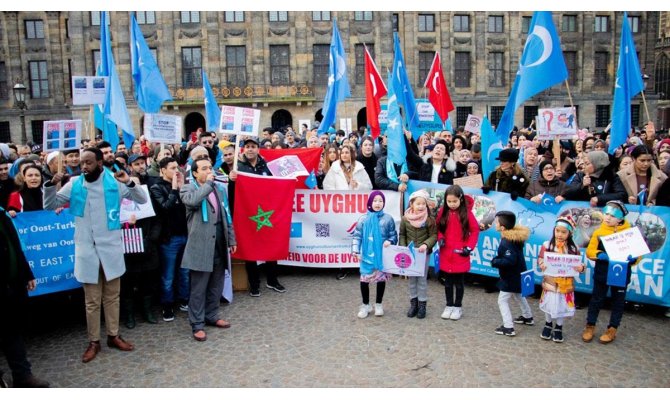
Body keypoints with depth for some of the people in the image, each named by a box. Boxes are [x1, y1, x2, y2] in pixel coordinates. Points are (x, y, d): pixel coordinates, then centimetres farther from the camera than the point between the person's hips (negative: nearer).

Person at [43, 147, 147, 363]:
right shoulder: (74, 185, 0)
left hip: (111, 248, 0)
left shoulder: (114, 182, -4)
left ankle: (113, 335, 27)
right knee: (92, 300, 9)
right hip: (87, 250, 0)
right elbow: (50, 205, 5)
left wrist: (130, 183, -21)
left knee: (112, 296, 13)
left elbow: (142, 200, -4)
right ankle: (94, 341, 21)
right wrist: (51, 185, -12)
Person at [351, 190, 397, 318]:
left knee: (381, 279, 10)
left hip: (383, 256, 0)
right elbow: (357, 236, 0)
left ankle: (378, 304, 28)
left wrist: (390, 241, -15)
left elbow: (394, 235, 5)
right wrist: (356, 251, -8)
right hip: (367, 255, 0)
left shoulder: (388, 219, -2)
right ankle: (365, 305, 20)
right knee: (364, 280, 1)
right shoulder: (363, 219, -2)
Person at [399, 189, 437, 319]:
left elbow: (433, 236, -8)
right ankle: (413, 303, 24)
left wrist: (426, 244, -24)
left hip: (424, 253, -2)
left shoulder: (430, 219, -10)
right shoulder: (405, 219, -4)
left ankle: (422, 304, 17)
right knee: (412, 279, 12)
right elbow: (402, 235, 5)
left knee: (422, 279, 5)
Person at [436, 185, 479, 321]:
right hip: (446, 254, 2)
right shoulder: (442, 212, -2)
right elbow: (438, 228, 9)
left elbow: (475, 230, -3)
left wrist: (469, 247, -10)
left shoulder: (467, 212, -10)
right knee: (448, 281, 13)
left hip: (460, 255, -2)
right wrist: (440, 238, -10)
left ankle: (458, 307, 23)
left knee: (459, 282, 9)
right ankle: (449, 305, 26)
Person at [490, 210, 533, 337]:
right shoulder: (515, 237, 1)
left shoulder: (506, 242, -29)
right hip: (517, 275, 10)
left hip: (511, 277, -10)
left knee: (502, 300, -2)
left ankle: (508, 327, 0)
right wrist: (497, 259, 2)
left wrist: (495, 262, -23)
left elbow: (510, 260, -35)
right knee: (519, 296, 29)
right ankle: (528, 317, 46)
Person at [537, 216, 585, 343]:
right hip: (550, 282, 0)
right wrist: (541, 264, -23)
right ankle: (548, 324, 39)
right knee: (549, 305, 14)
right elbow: (540, 259, -1)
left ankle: (558, 328, 35)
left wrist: (581, 268, -22)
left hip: (566, 284, 1)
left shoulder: (574, 248, -5)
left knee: (562, 306, 12)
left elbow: (579, 264, 1)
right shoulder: (547, 245, -8)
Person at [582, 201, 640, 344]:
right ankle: (590, 326, 20)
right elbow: (590, 251, -3)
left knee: (618, 301, 11)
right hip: (602, 273, 0)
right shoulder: (599, 232, -4)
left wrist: (632, 258, -24)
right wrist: (601, 255, -23)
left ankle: (612, 329, 25)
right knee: (596, 299, 8)